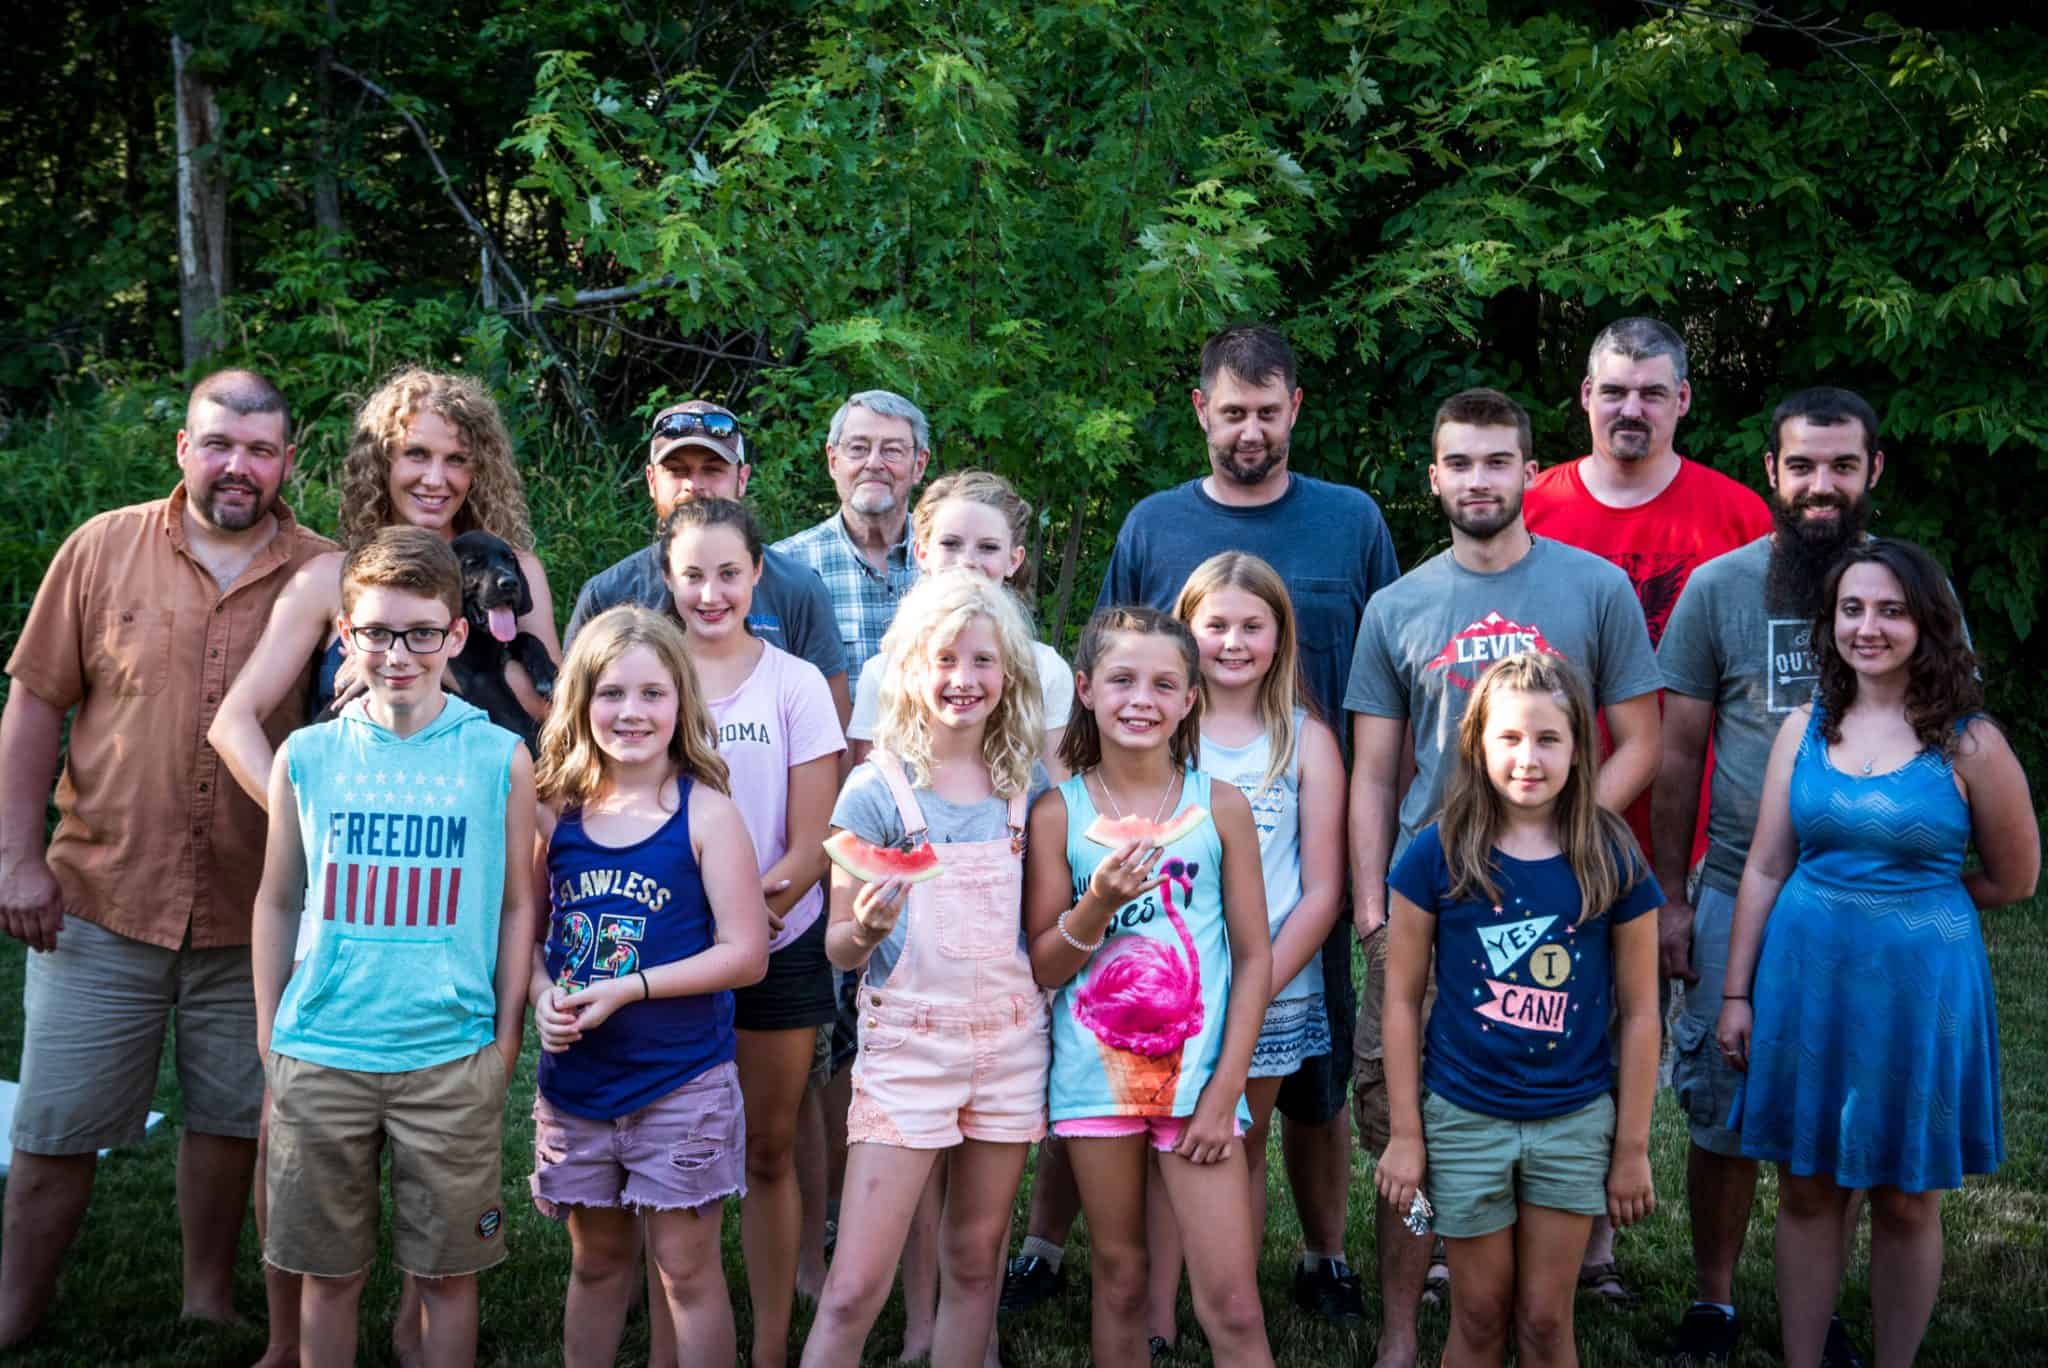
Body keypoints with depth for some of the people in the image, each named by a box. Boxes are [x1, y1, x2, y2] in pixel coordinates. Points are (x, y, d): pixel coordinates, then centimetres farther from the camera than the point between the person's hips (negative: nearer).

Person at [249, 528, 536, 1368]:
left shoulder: (499, 758, -2)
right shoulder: (307, 756, 1)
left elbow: (517, 904, 4)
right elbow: (278, 901, 10)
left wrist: (505, 1039, 2)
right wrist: (269, 1034, 8)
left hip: (451, 1059, -1)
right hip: (319, 1058, 1)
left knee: (446, 1270, 8)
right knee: (328, 1271, 11)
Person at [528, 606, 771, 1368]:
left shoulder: (706, 813, -10)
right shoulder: (556, 812, 1)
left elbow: (745, 953, -13)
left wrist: (628, 989, -19)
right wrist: (543, 996, -12)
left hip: (682, 1081, -4)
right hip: (576, 1078, 4)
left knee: (687, 1267, 5)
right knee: (596, 1259, 19)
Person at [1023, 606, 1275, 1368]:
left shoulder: (1221, 807, -1)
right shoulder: (1058, 813, -1)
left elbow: (1254, 956, 1)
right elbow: (1040, 969, 1)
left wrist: (1224, 1091, -5)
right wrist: (1097, 906, -18)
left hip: (1197, 1073, -1)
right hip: (1095, 1075, 1)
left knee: (1232, 1306, -3)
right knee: (1119, 1282, 12)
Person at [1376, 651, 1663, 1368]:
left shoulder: (1612, 859, -5)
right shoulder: (1437, 854, -8)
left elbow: (1640, 1011, 1)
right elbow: (1401, 999, -2)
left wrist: (1633, 1146, 2)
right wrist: (1404, 1133, -3)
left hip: (1576, 1120, 1)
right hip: (1464, 1118, 0)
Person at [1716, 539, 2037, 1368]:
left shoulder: (1968, 743, -7)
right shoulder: (1805, 728, 2)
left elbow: (2011, 881, 2)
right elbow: (1764, 868, 3)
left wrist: (1912, 897, 6)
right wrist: (1737, 993, 3)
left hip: (1920, 985, -3)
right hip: (1805, 977, 3)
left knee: (1906, 1201, 10)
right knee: (1806, 1191, 10)